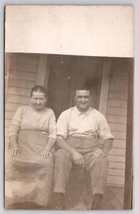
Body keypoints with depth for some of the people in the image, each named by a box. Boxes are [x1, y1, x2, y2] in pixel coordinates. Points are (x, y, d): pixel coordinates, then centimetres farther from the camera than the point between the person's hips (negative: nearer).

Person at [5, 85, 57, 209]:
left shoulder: (50, 113, 17)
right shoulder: (22, 110, 17)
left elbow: (53, 133, 6)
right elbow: (13, 129, 8)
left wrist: (47, 149, -12)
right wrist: (14, 145, -10)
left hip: (43, 147, 0)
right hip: (23, 145, 0)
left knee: (45, 164, -31)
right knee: (17, 163, -31)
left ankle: (38, 201, -21)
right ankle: (17, 200, -20)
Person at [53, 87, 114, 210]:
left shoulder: (98, 116, 13)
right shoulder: (66, 114, 9)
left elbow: (108, 138, 10)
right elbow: (59, 139, -2)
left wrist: (103, 151, -13)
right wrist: (73, 152, -20)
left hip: (91, 150, 1)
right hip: (70, 148, 0)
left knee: (101, 161, -32)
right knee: (60, 156, -34)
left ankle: (96, 206, -35)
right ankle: (59, 206, -37)